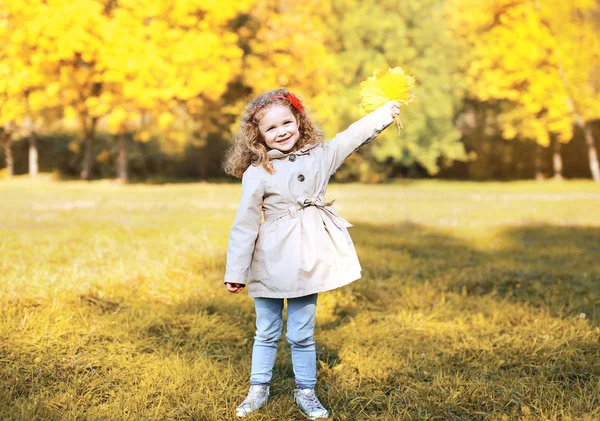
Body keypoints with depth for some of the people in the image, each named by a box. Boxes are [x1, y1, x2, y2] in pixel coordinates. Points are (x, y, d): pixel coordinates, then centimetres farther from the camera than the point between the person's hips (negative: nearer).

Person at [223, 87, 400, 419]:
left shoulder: (319, 155, 3)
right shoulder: (257, 173, -9)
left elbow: (353, 136, 11)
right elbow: (244, 225, -8)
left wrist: (385, 112, 5)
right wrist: (235, 272, -6)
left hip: (307, 263, 2)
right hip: (271, 265, -2)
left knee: (302, 334, 10)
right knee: (267, 333, 13)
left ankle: (305, 392, 26)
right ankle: (258, 389, 29)